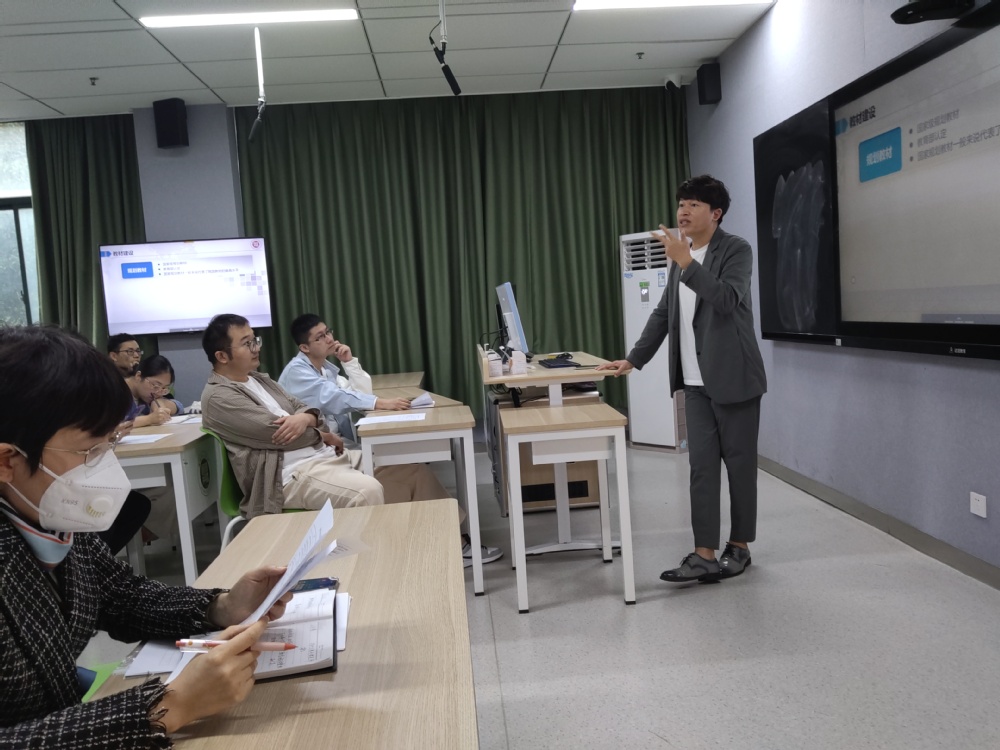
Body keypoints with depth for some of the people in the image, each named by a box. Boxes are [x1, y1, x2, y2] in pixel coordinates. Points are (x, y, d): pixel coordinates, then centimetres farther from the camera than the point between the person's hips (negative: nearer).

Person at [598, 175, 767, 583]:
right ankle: (705, 554, 4)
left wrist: (685, 261, -27)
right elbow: (663, 313, 18)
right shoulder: (681, 257, 14)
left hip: (733, 378, -6)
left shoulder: (736, 249, -6)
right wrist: (633, 359, 13)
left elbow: (727, 300, -23)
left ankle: (739, 546, 19)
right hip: (696, 381, 6)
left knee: (739, 462, 4)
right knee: (702, 466, 2)